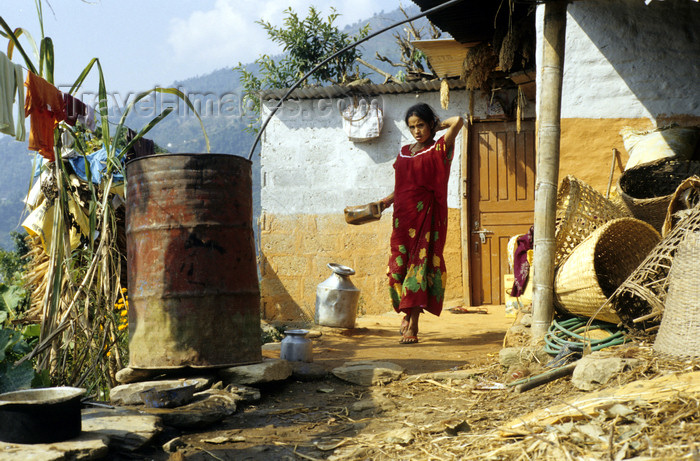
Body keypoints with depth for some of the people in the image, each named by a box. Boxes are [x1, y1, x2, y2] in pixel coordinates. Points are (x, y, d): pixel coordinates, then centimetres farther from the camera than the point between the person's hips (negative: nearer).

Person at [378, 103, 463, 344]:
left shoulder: (438, 150, 0)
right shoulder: (405, 152, 17)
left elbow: (458, 122, -14)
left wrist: (438, 125, 3)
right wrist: (386, 201, 9)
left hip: (426, 216, -5)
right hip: (403, 216, 5)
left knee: (420, 263, -8)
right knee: (399, 265, 3)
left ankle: (413, 326, -7)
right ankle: (407, 312, 23)